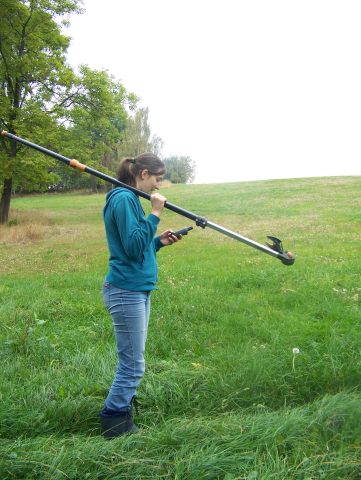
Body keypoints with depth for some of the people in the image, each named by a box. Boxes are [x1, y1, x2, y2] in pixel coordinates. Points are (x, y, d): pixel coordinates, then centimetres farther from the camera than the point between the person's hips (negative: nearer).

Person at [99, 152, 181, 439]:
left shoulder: (130, 199, 16)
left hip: (138, 289, 10)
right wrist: (155, 214, -17)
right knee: (133, 366, -1)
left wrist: (159, 241, 6)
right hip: (127, 291, -10)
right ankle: (113, 424, 12)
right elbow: (133, 247, -20)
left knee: (132, 364, 15)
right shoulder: (123, 199, -13)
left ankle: (122, 419, 26)